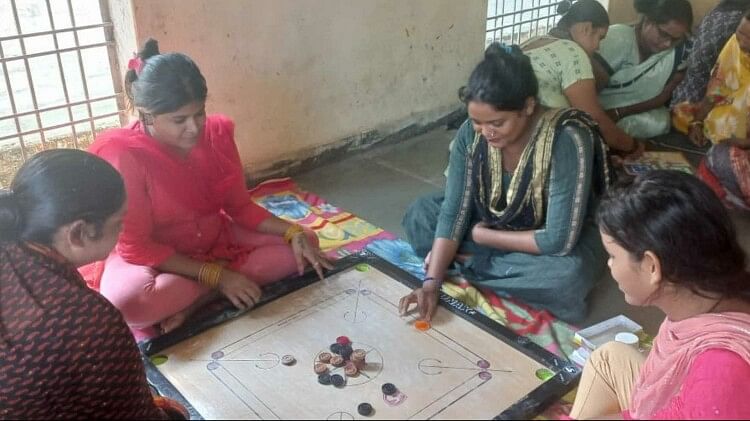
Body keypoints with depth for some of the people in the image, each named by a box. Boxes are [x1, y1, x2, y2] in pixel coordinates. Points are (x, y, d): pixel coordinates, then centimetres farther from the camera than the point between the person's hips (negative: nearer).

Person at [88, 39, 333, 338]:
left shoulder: (217, 133, -10)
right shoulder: (122, 155, -26)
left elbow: (239, 206, 0)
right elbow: (135, 247, -23)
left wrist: (293, 233, -17)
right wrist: (216, 275, -28)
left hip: (218, 240, 6)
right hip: (154, 257, -5)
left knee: (303, 245, -9)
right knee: (124, 300, -39)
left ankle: (191, 304, -16)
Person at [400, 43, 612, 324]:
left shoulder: (567, 141, -34)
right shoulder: (470, 133, -20)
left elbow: (559, 240, -32)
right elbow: (453, 212, -17)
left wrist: (482, 236, -22)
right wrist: (431, 281, -29)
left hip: (553, 245, -3)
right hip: (493, 226, 4)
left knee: (568, 276, -38)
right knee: (419, 215, -11)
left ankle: (466, 262, -17)